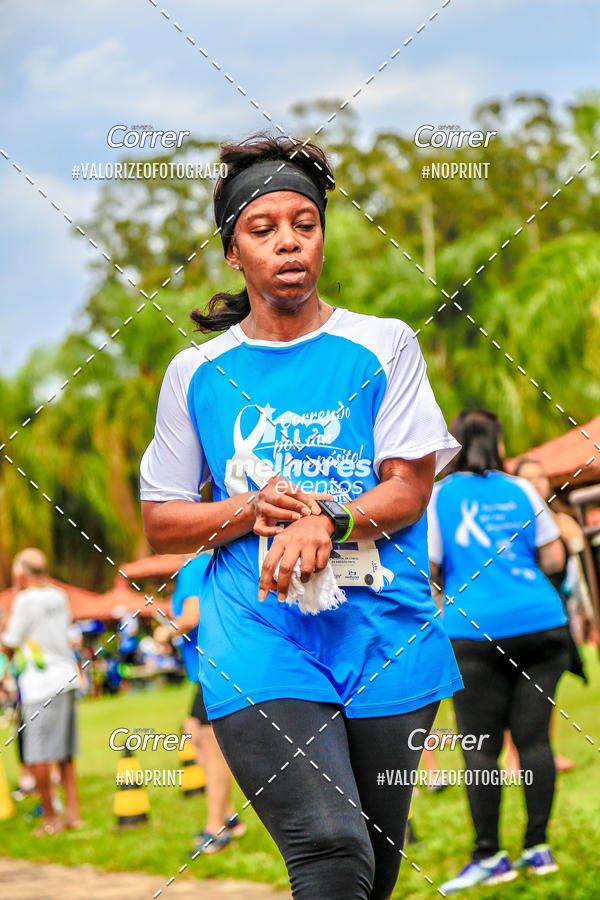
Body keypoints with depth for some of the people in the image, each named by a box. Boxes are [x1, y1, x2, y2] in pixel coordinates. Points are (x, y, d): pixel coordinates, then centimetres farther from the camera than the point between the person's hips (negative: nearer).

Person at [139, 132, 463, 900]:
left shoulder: (384, 347, 8)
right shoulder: (195, 373, 10)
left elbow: (411, 488, 2)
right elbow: (160, 522, 12)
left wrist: (326, 521, -18)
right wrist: (250, 511, -8)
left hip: (384, 635, 1)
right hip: (257, 646, -1)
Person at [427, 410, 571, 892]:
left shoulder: (439, 496, 2)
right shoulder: (521, 490, 9)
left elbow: (427, 571, -2)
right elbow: (554, 558, 9)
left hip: (475, 631, -3)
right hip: (542, 625, 3)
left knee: (481, 746, 0)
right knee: (534, 736, 6)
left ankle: (490, 856, -1)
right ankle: (538, 847, 7)